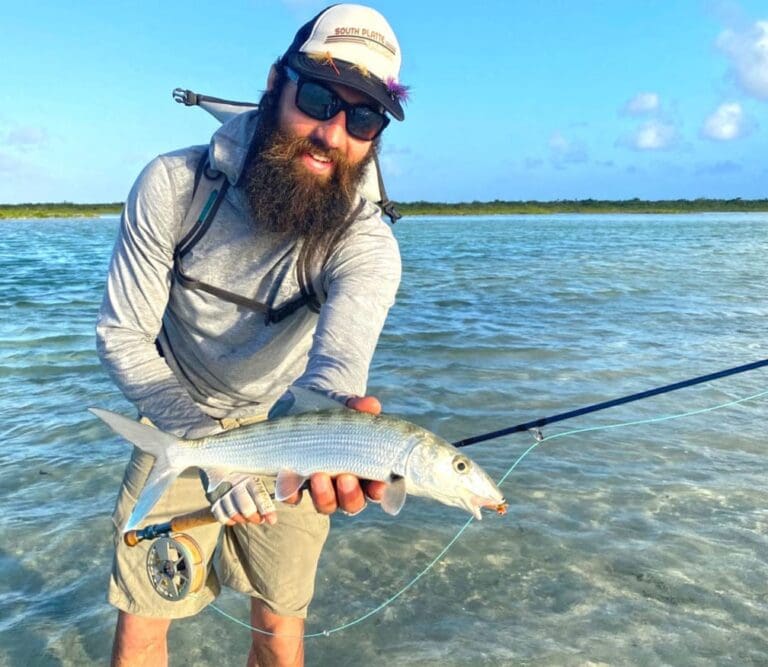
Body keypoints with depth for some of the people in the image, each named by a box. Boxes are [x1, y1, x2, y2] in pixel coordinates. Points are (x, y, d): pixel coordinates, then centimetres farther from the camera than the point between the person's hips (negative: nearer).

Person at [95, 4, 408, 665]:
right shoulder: (173, 185, -19)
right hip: (180, 425, 1)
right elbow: (123, 335, -16)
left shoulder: (367, 243, -23)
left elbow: (343, 343, -43)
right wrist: (208, 440, -29)